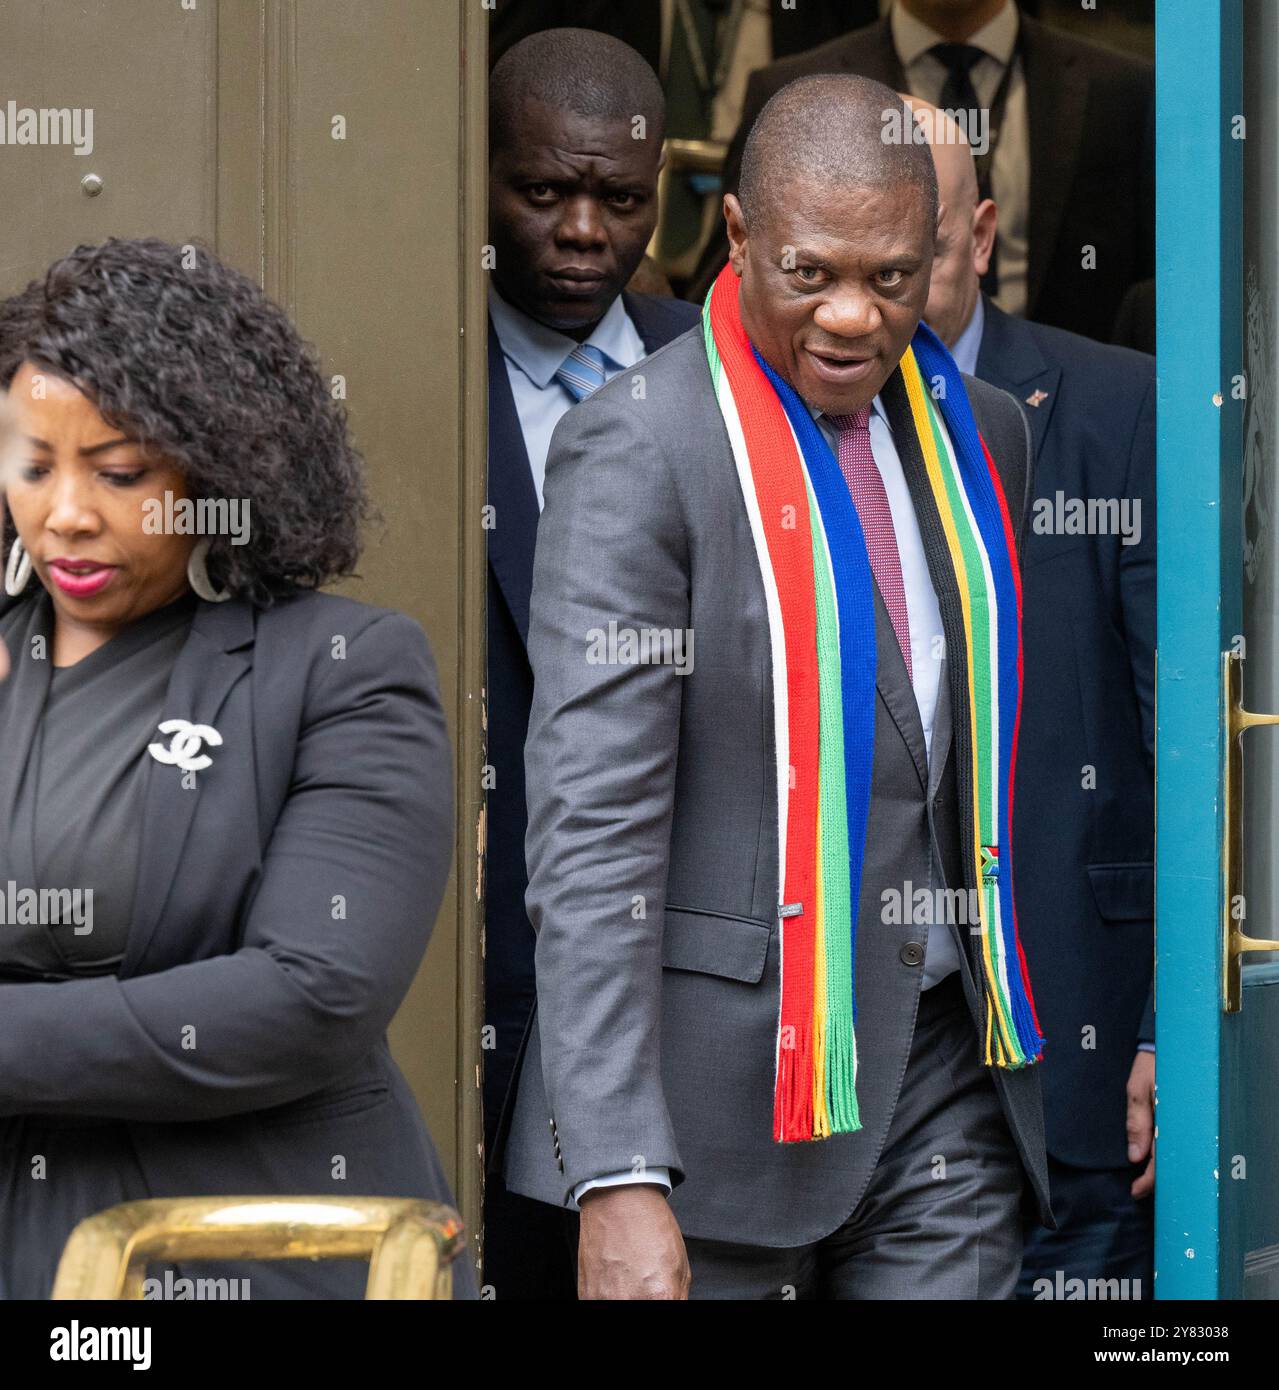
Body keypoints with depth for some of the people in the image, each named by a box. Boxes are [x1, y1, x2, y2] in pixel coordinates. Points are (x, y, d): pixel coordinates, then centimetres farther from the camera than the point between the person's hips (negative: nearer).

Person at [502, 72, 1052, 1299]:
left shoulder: (982, 436, 11)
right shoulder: (639, 449, -10)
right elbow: (589, 830, -16)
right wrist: (617, 1180, -23)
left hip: (944, 1070, 5)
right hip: (726, 1090, -5)